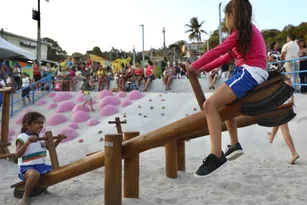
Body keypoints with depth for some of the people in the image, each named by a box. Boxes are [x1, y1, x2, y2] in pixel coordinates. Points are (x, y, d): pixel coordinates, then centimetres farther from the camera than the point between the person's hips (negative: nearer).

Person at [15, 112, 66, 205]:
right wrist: (27, 143, -35)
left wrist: (58, 140, 5)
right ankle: (25, 197, -15)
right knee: (34, 174, -39)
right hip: (26, 167, -8)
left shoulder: (41, 136, 8)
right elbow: (17, 155, -23)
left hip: (41, 166, 8)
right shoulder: (22, 137, -13)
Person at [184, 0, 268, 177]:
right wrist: (204, 68, 18)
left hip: (249, 72, -10)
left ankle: (216, 156, -29)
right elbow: (228, 56, 22)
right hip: (253, 74, 10)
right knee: (225, 104, 29)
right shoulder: (250, 31, 25)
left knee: (210, 105, -22)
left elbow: (218, 51, -11)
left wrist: (194, 66, -5)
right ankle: (235, 145, 30)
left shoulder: (242, 31, -3)